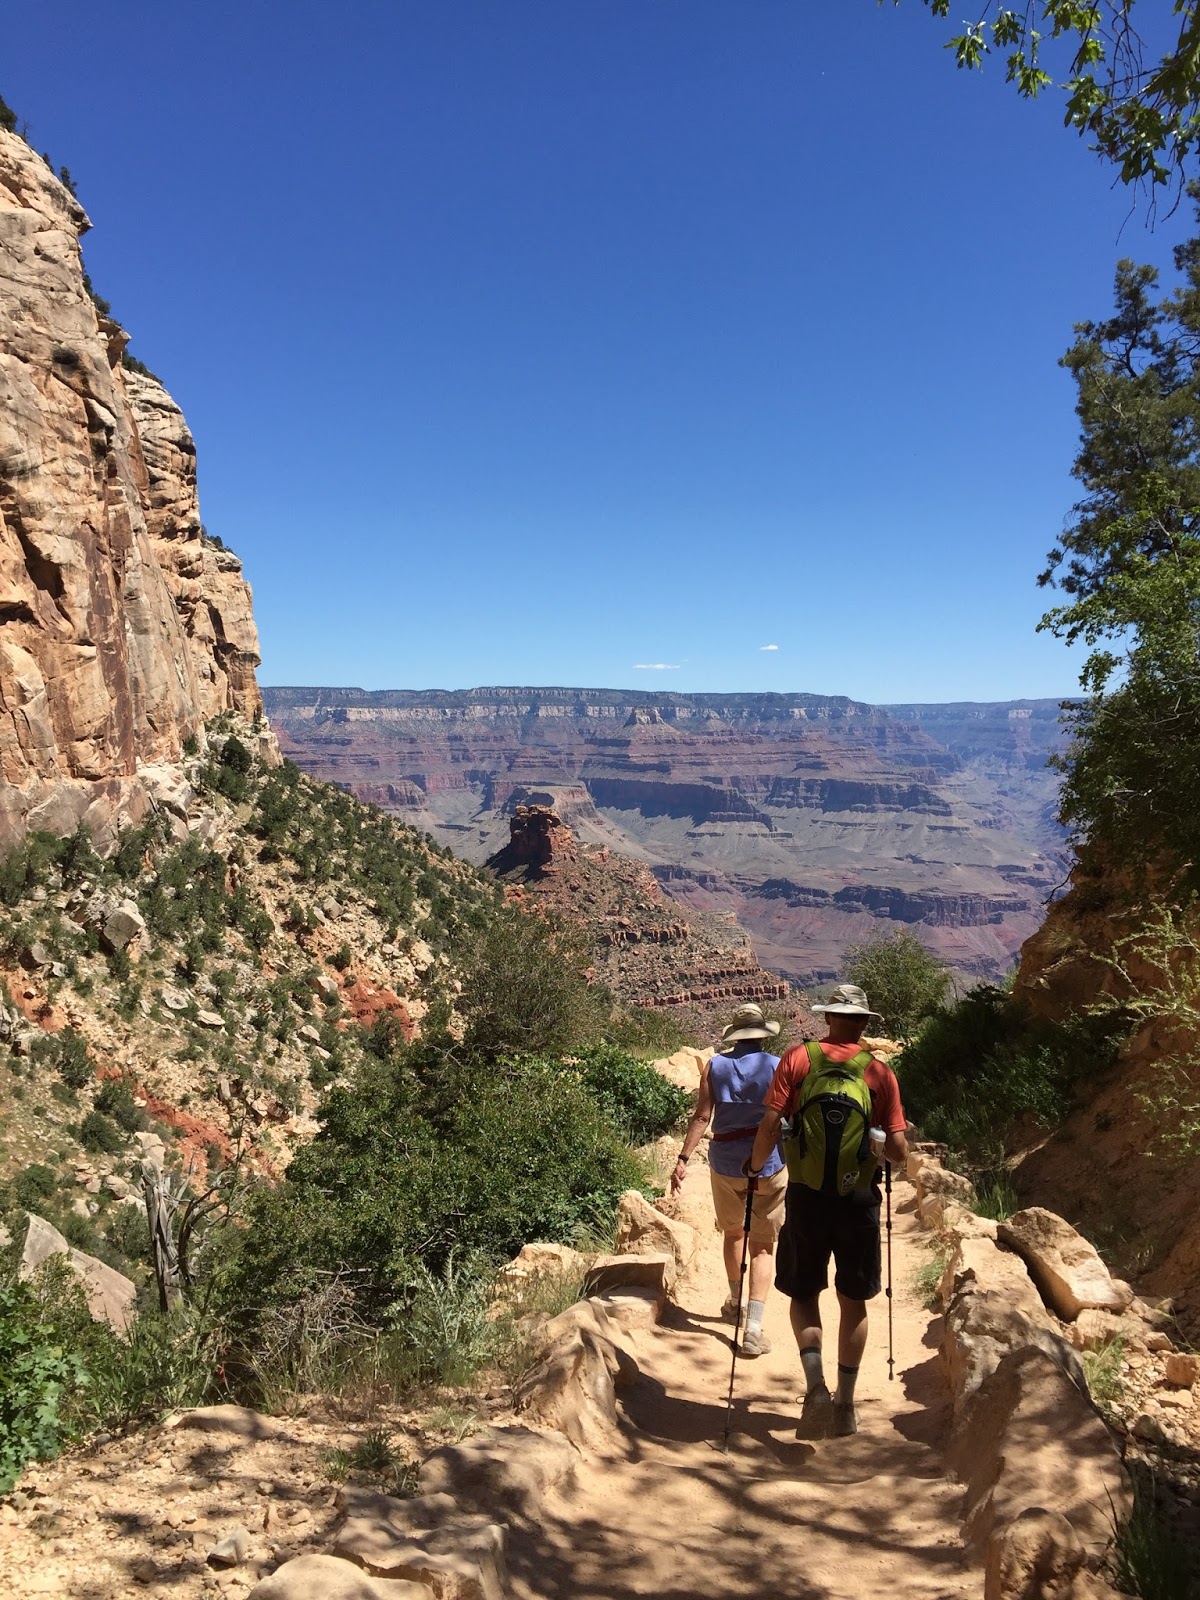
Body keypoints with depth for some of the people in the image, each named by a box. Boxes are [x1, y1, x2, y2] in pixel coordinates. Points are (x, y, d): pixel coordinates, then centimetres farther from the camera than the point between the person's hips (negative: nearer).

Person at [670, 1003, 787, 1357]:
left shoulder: (715, 1066, -2)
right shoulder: (777, 1067, -7)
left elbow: (702, 1116, -8)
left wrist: (683, 1159, -7)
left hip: (724, 1163, 2)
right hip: (768, 1164, -2)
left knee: (732, 1231, 24)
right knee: (762, 1246, 3)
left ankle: (734, 1302, 40)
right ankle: (753, 1328, -6)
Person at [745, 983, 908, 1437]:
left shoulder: (798, 1058, -6)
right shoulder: (880, 1072, -3)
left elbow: (770, 1125, -11)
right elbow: (899, 1151, -5)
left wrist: (755, 1165, 7)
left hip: (805, 1196, -1)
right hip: (858, 1199, 1)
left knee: (803, 1293, 16)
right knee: (853, 1300, 16)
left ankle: (816, 1388, 0)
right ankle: (845, 1404, 25)